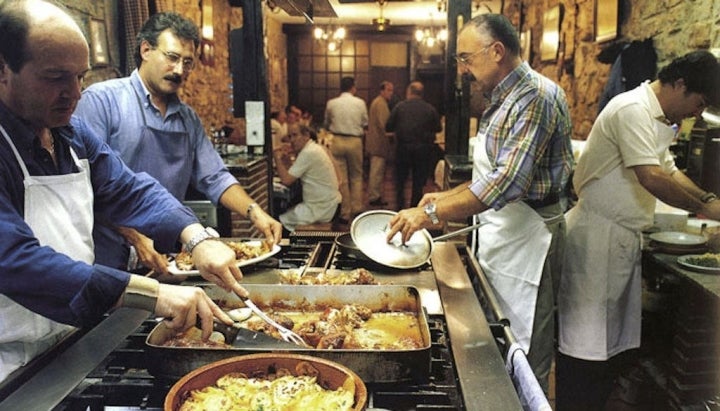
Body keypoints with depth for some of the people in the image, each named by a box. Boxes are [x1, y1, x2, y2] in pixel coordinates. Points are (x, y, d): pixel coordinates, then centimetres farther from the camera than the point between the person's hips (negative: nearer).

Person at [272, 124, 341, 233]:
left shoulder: (308, 153, -20)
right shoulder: (314, 148, 11)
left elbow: (286, 180, -19)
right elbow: (292, 174, 14)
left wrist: (278, 158, -7)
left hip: (321, 210, -10)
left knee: (281, 220, -4)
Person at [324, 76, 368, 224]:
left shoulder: (331, 103, 1)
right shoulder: (360, 103, -2)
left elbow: (326, 125, 10)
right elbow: (365, 124, 5)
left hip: (337, 141, 0)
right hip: (355, 141, 0)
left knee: (341, 178, 4)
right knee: (356, 176, 15)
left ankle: (344, 214, 8)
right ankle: (357, 209, 15)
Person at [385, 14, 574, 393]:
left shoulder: (535, 97, -18)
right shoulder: (503, 100, 13)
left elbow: (508, 180, -28)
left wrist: (431, 214, -25)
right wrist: (447, 196, 8)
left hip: (525, 236, -9)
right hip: (497, 233, 9)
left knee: (524, 355, 3)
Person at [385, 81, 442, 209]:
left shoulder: (400, 106, -6)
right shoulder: (430, 109, -5)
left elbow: (388, 127, -4)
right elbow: (438, 128, 4)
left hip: (403, 148, 0)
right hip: (424, 149, 1)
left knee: (400, 180, 14)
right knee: (418, 182, 11)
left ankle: (400, 208, 13)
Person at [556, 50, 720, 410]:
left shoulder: (657, 117, 17)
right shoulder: (634, 109, -14)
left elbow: (667, 169, 28)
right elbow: (652, 178, -22)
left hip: (623, 238, 10)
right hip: (597, 236, -10)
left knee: (618, 345, 15)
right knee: (585, 345, -3)